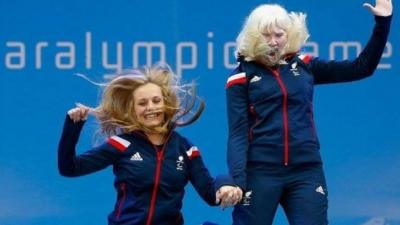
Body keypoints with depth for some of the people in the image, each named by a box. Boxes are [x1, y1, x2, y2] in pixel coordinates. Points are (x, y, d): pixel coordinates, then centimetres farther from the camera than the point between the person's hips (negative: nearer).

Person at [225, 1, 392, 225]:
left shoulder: (304, 66, 9)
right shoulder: (242, 76, 1)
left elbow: (361, 67, 11)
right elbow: (238, 132, -4)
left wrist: (383, 22, 3)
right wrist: (236, 178, -18)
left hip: (306, 171, 3)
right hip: (260, 172, -2)